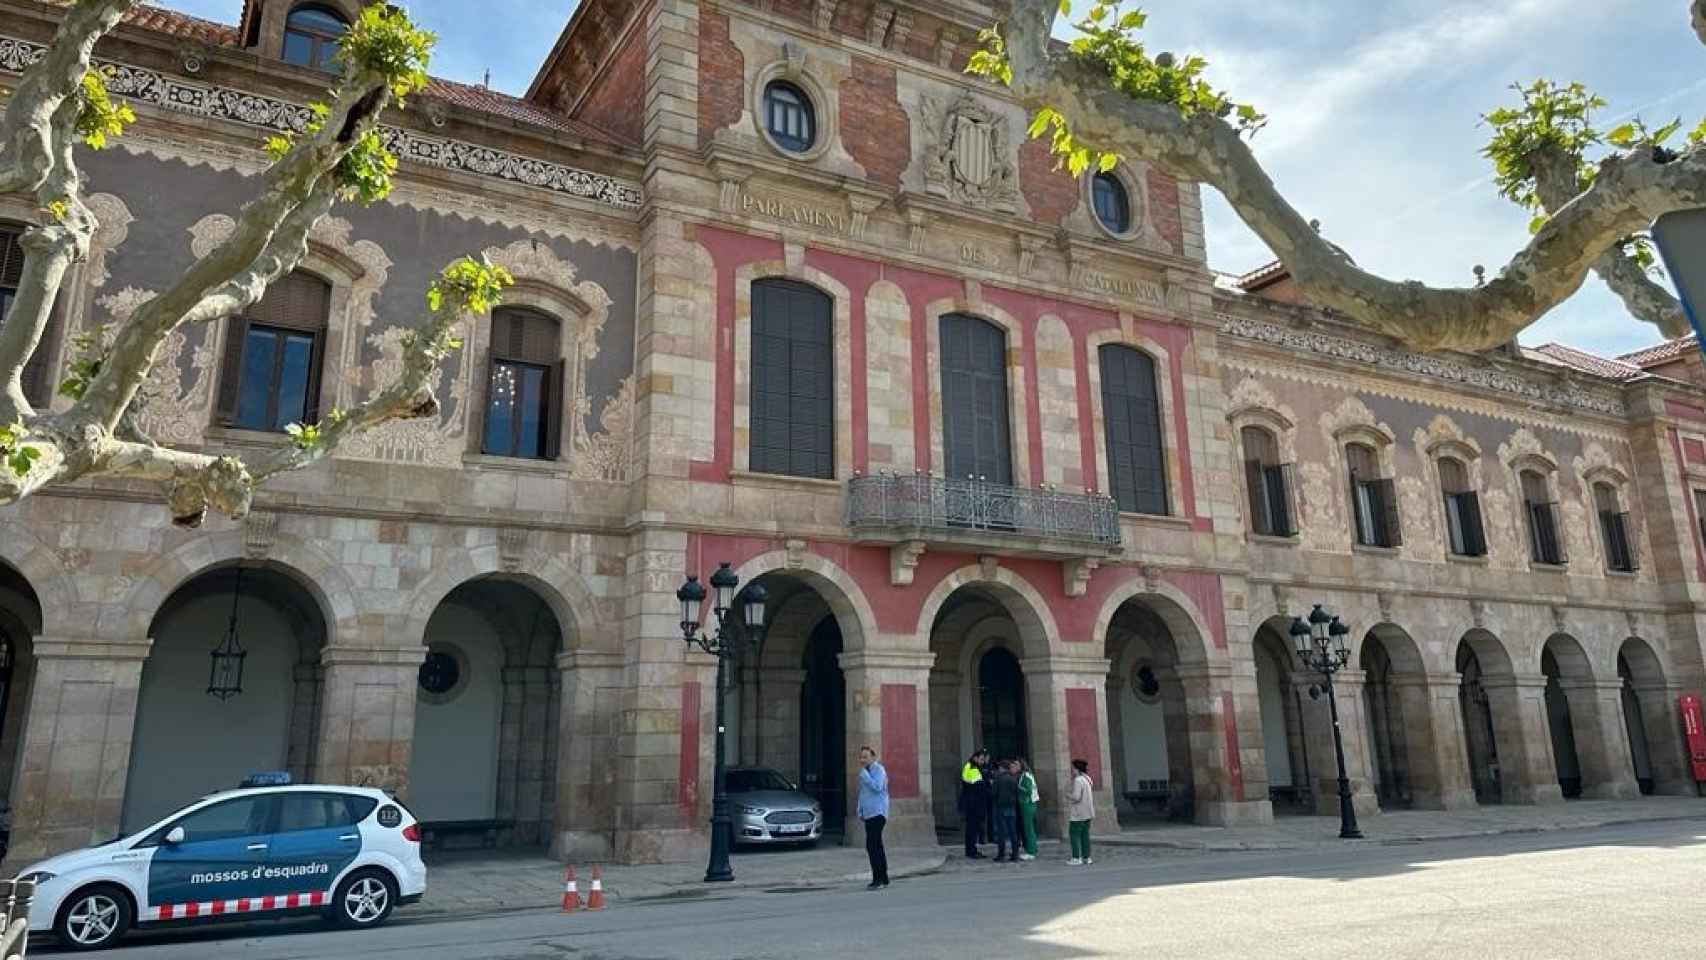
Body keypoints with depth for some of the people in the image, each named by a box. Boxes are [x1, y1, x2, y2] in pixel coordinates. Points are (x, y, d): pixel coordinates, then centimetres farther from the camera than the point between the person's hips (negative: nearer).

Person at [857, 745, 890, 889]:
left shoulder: (879, 770, -10)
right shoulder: (865, 772, 17)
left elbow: (877, 787, -24)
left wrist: (864, 773, -20)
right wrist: (860, 811, 19)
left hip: (877, 813, -9)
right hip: (868, 814, 9)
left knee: (872, 845, -15)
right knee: (876, 846, 12)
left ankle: (877, 879, -14)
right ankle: (883, 878, 19)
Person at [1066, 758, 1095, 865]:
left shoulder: (1077, 780, -19)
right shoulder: (1087, 779, 12)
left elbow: (1076, 797, -23)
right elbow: (1091, 795, 20)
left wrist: (1068, 794, -6)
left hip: (1078, 814, -9)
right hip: (1087, 813, 9)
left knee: (1075, 834, -2)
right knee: (1085, 834, 12)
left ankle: (1076, 858, -3)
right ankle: (1086, 857, 13)